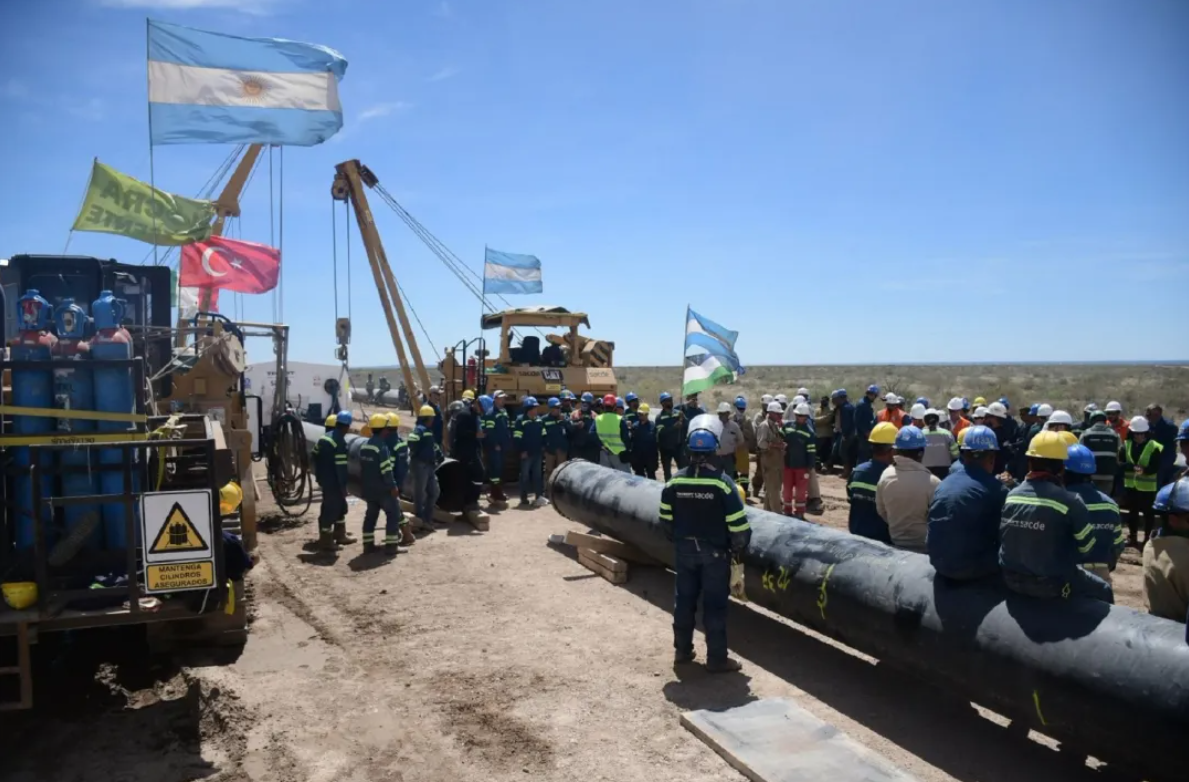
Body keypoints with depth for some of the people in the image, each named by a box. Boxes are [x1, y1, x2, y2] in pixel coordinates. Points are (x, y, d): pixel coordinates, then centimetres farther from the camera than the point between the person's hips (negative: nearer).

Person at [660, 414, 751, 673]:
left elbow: (666, 518, 4)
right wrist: (739, 546, 2)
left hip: (684, 550, 4)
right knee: (715, 605, 6)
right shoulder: (722, 482, -18)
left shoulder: (675, 481, -6)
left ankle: (682, 650, 28)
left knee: (684, 600, 16)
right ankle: (717, 658, 14)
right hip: (714, 552, -4)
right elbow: (737, 524, -16)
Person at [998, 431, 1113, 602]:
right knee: (1103, 590, 20)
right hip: (1051, 584, -5)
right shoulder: (1068, 501, -17)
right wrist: (1067, 560, 12)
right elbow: (1087, 547, -6)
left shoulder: (1011, 496, -4)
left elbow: (1003, 539, 6)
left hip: (1011, 579, 5)